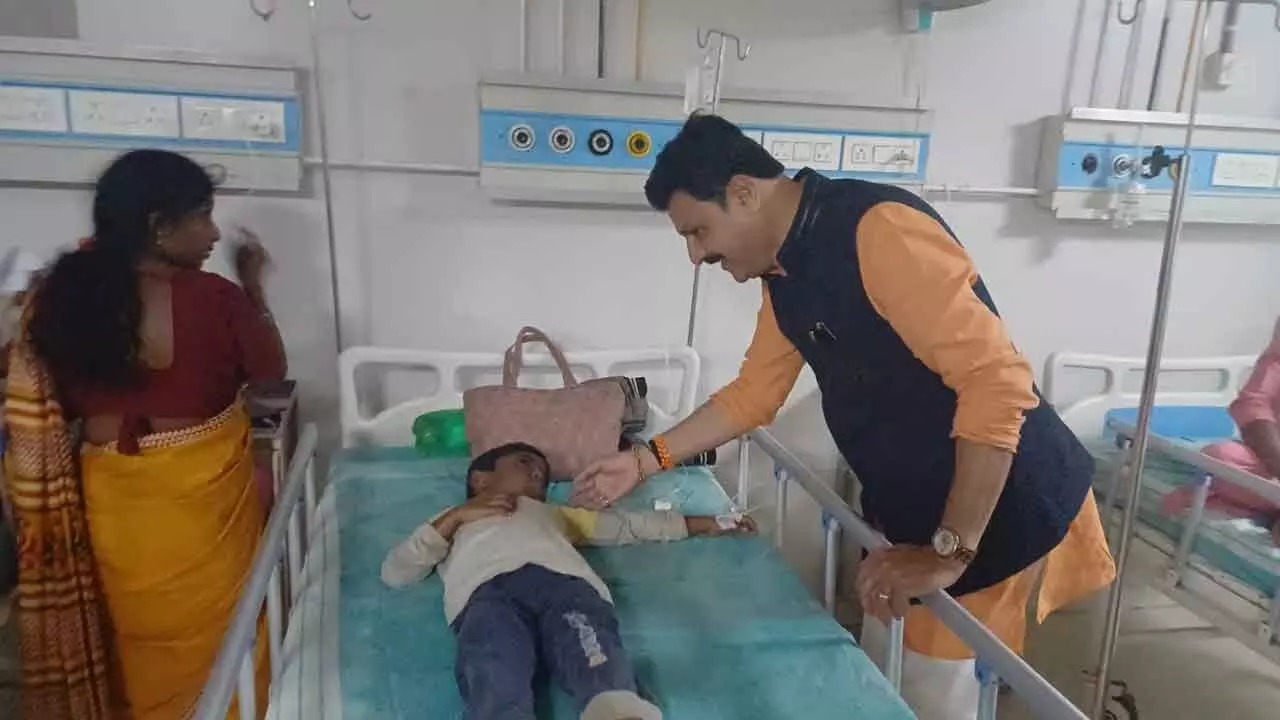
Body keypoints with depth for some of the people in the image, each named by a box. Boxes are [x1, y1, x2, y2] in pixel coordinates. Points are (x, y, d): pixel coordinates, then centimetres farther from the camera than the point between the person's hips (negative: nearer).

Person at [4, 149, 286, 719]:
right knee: (213, 629, 17)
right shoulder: (215, 298, -20)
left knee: (140, 632, 24)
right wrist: (253, 288, 4)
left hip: (114, 495, 4)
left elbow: (50, 407, 3)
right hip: (202, 491, -4)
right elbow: (271, 370, -3)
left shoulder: (61, 294, -7)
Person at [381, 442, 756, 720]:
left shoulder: (554, 513, 48)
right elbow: (394, 573, 26)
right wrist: (454, 518, 17)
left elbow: (626, 525, 40)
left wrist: (704, 523, 35)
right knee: (498, 688, -36)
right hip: (487, 588, -1)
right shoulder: (453, 521, 42)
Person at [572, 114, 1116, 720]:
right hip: (917, 512, 8)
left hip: (1002, 512, -8)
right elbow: (753, 394, 15)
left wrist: (948, 551, -27)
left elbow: (997, 381, -30)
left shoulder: (880, 228, -26)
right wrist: (645, 461, 12)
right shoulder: (783, 274, 3)